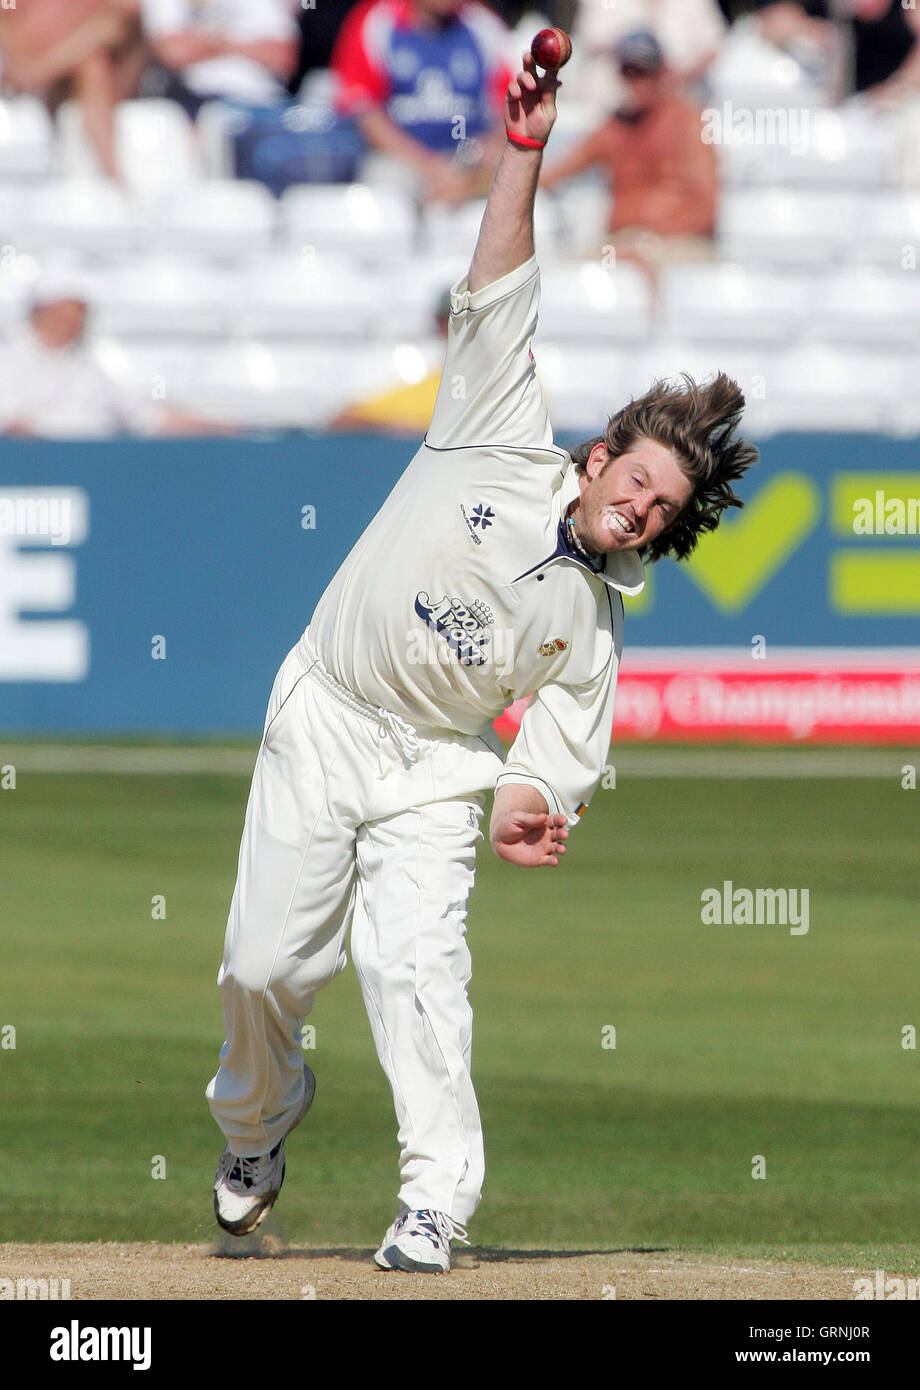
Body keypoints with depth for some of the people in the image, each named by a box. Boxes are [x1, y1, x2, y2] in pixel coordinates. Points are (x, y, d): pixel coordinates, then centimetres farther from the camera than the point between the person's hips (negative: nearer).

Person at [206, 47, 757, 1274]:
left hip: (436, 770, 0)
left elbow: (562, 758, -4)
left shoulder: (593, 627, -2)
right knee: (266, 964, -1)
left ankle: (437, 1198, -19)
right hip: (319, 724, 0)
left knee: (415, 960, -19)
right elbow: (497, 296, -11)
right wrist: (527, 148, -20)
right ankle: (256, 1127, 29)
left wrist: (526, 810, -27)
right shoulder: (500, 445, -5)